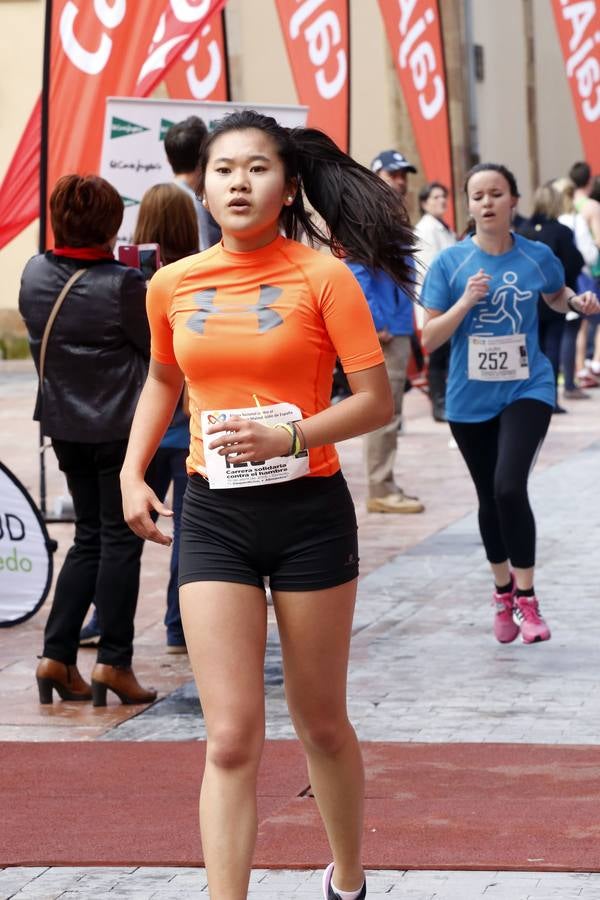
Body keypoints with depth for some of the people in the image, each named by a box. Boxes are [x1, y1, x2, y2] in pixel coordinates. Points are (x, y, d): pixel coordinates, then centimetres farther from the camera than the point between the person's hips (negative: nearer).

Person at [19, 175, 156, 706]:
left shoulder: (35, 275, -1)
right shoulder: (122, 284, -18)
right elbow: (159, 349, -7)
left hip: (64, 424, 6)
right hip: (121, 426, -6)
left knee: (90, 536, 16)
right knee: (120, 538, 3)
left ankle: (56, 657, 10)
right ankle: (114, 662, 3)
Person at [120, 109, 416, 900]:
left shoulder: (322, 276, -8)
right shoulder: (173, 285, 2)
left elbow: (376, 401, -9)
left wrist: (289, 435, -23)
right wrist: (132, 472, 9)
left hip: (308, 511, -2)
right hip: (214, 516, 2)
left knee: (321, 723, 14)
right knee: (231, 740, -6)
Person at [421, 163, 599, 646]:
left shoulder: (538, 257, -4)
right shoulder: (449, 263, -6)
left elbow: (557, 296, 19)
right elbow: (430, 338, -6)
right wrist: (465, 302, -21)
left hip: (526, 391, -2)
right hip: (470, 400, 2)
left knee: (510, 487, -21)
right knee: (490, 498, 14)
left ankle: (525, 597, -5)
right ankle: (504, 590, 38)